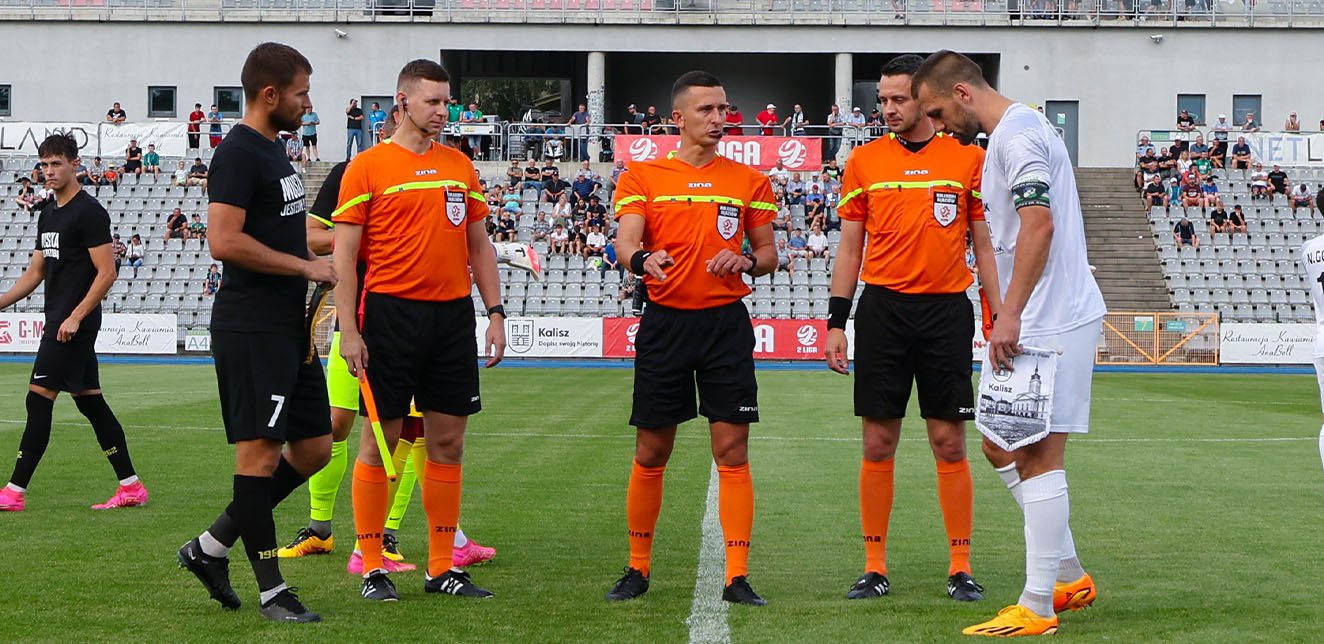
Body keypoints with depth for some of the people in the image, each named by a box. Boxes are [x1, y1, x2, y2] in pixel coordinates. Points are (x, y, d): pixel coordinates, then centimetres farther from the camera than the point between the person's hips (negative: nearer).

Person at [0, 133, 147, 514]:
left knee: (38, 400, -9)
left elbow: (107, 272, -16)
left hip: (73, 326, -9)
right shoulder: (48, 215, 16)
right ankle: (131, 487, 11)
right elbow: (35, 273, 22)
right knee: (90, 403, 8)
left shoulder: (89, 212, -11)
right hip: (59, 322, 9)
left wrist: (75, 317, -20)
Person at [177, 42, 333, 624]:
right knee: (260, 453, -5)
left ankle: (210, 548, 21)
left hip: (288, 328, 10)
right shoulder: (239, 153, -12)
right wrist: (305, 265, -15)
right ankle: (272, 591, 0)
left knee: (314, 449, 11)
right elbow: (225, 241, -22)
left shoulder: (274, 151, 18)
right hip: (251, 330, -10)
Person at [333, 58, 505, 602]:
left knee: (448, 440, 6)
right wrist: (349, 329, -11)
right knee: (380, 439, -1)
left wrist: (495, 311, 11)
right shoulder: (367, 167, -2)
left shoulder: (460, 165, 13)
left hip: (453, 313, 5)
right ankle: (372, 568, 8)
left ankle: (442, 566, 14)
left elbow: (479, 244, 18)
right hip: (391, 310, -5)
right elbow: (343, 255, -4)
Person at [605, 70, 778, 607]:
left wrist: (745, 262, -9)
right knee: (651, 452, 6)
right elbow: (625, 241, -8)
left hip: (726, 322, 1)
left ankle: (737, 577, -1)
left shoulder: (749, 180, 9)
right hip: (665, 322, -1)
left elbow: (768, 253, 13)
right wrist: (641, 259, -31)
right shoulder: (642, 176, 4)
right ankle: (638, 569, 20)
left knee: (732, 450, -4)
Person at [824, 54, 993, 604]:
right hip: (882, 308, 1)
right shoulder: (864, 160, 7)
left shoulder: (968, 158, 3)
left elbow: (984, 245, 7)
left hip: (947, 309, -1)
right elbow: (850, 248, 10)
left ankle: (960, 568, 8)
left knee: (950, 443, 0)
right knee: (878, 443, 2)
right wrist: (836, 321, 4)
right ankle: (874, 568, 10)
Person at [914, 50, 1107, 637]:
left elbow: (1039, 222, -24)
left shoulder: (1016, 132, -13)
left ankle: (1036, 609, -1)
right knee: (1002, 446, 14)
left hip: (1052, 324, -10)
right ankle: (1070, 576, 21)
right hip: (1036, 322, 10)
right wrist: (1007, 314, 21)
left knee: (1038, 456, -6)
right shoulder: (1010, 133, 20)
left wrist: (1010, 314, -25)